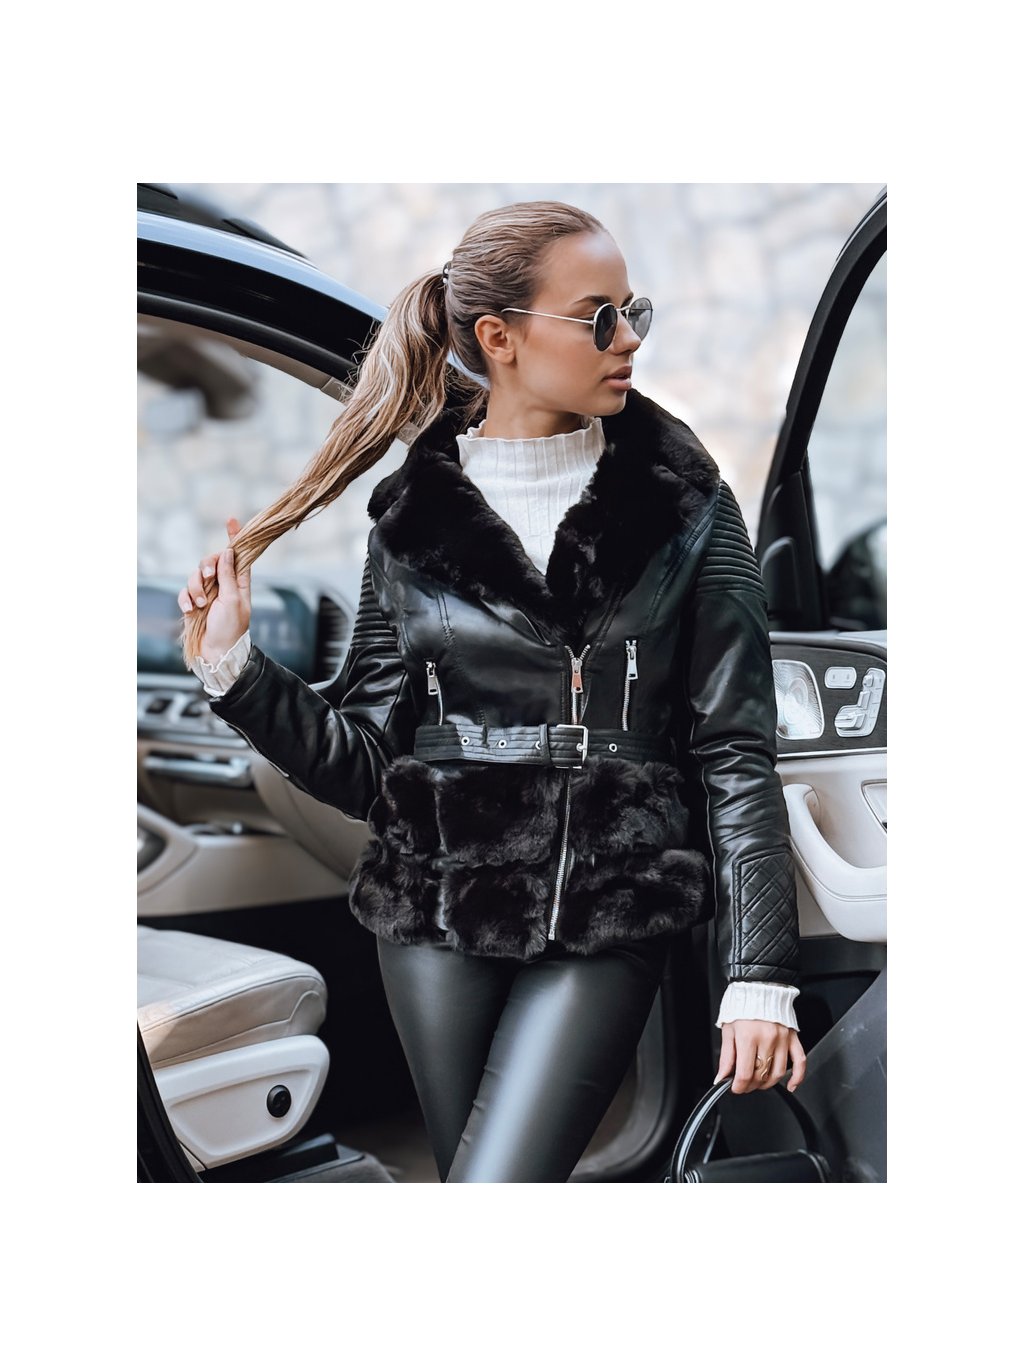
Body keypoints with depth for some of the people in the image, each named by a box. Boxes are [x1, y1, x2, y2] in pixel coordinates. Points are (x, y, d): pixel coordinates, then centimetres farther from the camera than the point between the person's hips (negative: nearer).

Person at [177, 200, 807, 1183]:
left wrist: (760, 979, -9)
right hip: (437, 915, 2)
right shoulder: (413, 516, 4)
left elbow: (735, 753, -2)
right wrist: (232, 665, -10)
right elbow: (364, 765, 4)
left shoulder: (683, 508, 1)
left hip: (604, 926, -2)